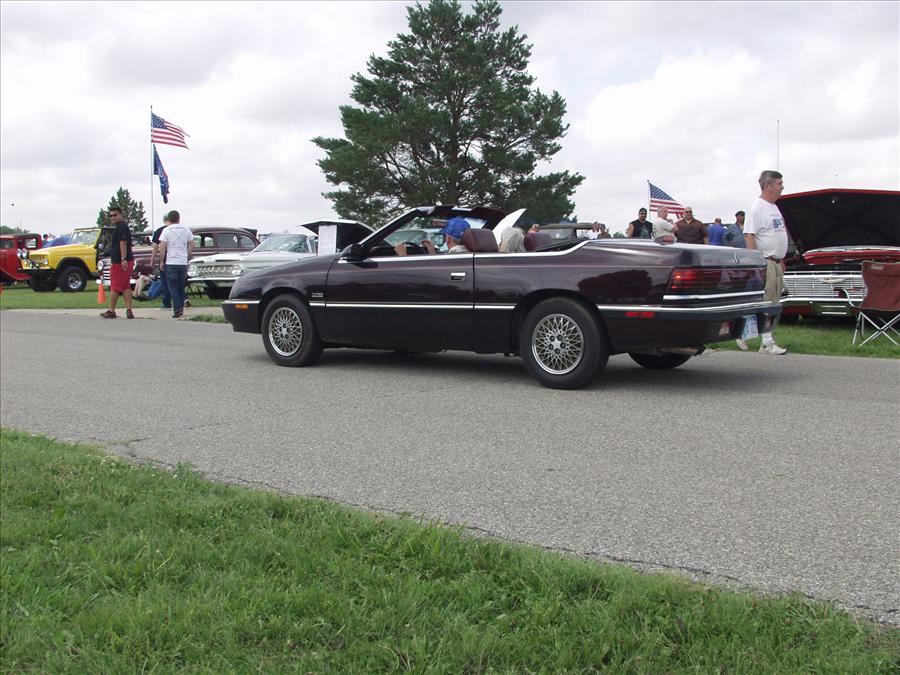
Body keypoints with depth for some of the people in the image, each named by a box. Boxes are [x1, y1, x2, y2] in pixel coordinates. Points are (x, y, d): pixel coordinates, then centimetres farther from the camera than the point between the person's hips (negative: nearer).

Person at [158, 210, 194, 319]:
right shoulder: (186, 230, 7)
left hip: (171, 263, -3)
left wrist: (161, 262, 0)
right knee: (181, 287, 14)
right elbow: (191, 245, 9)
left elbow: (162, 247, -8)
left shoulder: (167, 230, -4)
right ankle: (181, 308, 16)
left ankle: (177, 310, -10)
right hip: (183, 263, 3)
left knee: (173, 288, -1)